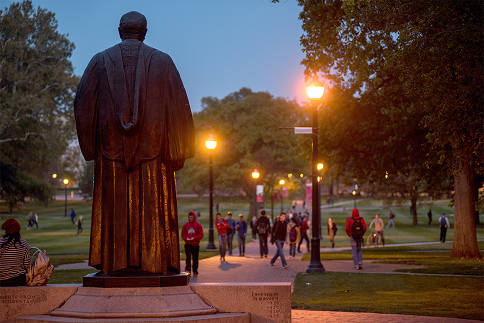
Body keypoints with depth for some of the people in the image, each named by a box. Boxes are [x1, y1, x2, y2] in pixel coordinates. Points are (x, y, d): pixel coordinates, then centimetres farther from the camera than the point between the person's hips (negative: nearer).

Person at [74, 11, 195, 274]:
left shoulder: (100, 61, 5)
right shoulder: (162, 61, 3)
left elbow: (83, 105, 4)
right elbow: (178, 105, 0)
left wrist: (90, 147, 11)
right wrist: (178, 151, 4)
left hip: (112, 146, 1)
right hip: (152, 148, -1)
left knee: (115, 205, 4)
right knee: (153, 204, 3)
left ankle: (115, 262, 4)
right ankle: (153, 260, 2)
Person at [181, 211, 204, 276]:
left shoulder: (198, 225, 1)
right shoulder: (185, 225, 7)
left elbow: (201, 235, -3)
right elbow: (183, 235, 8)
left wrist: (194, 238, -17)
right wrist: (186, 238, -13)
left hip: (196, 245, 0)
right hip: (188, 244, 0)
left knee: (195, 258, 5)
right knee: (188, 257, -14)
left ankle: (195, 272, 15)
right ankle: (188, 270, -23)